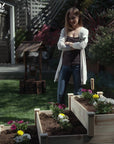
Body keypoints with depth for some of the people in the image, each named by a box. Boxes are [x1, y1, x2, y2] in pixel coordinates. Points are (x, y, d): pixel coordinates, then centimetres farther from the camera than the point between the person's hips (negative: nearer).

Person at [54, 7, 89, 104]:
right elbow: (60, 46, -5)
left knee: (77, 93, 6)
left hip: (77, 65, -2)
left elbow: (82, 45, -16)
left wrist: (69, 43, -3)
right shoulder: (65, 30, 10)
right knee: (60, 93, 3)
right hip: (65, 64, 3)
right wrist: (75, 46, -8)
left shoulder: (83, 31, 3)